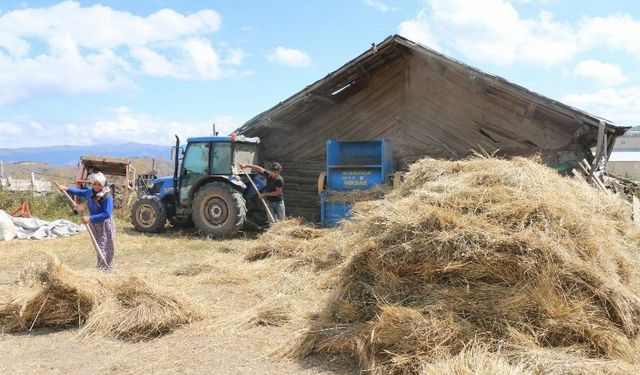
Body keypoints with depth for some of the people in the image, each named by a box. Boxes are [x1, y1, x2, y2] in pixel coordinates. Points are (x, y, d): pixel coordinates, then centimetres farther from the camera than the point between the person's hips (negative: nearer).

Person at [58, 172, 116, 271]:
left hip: (105, 224, -8)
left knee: (103, 248, -9)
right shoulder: (90, 192, -1)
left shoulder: (107, 197, -25)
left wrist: (90, 218, -33)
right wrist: (67, 189, 12)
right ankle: (100, 269, 29)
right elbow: (80, 192, 22)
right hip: (94, 224, 8)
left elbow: (107, 214, -31)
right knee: (98, 247, 16)